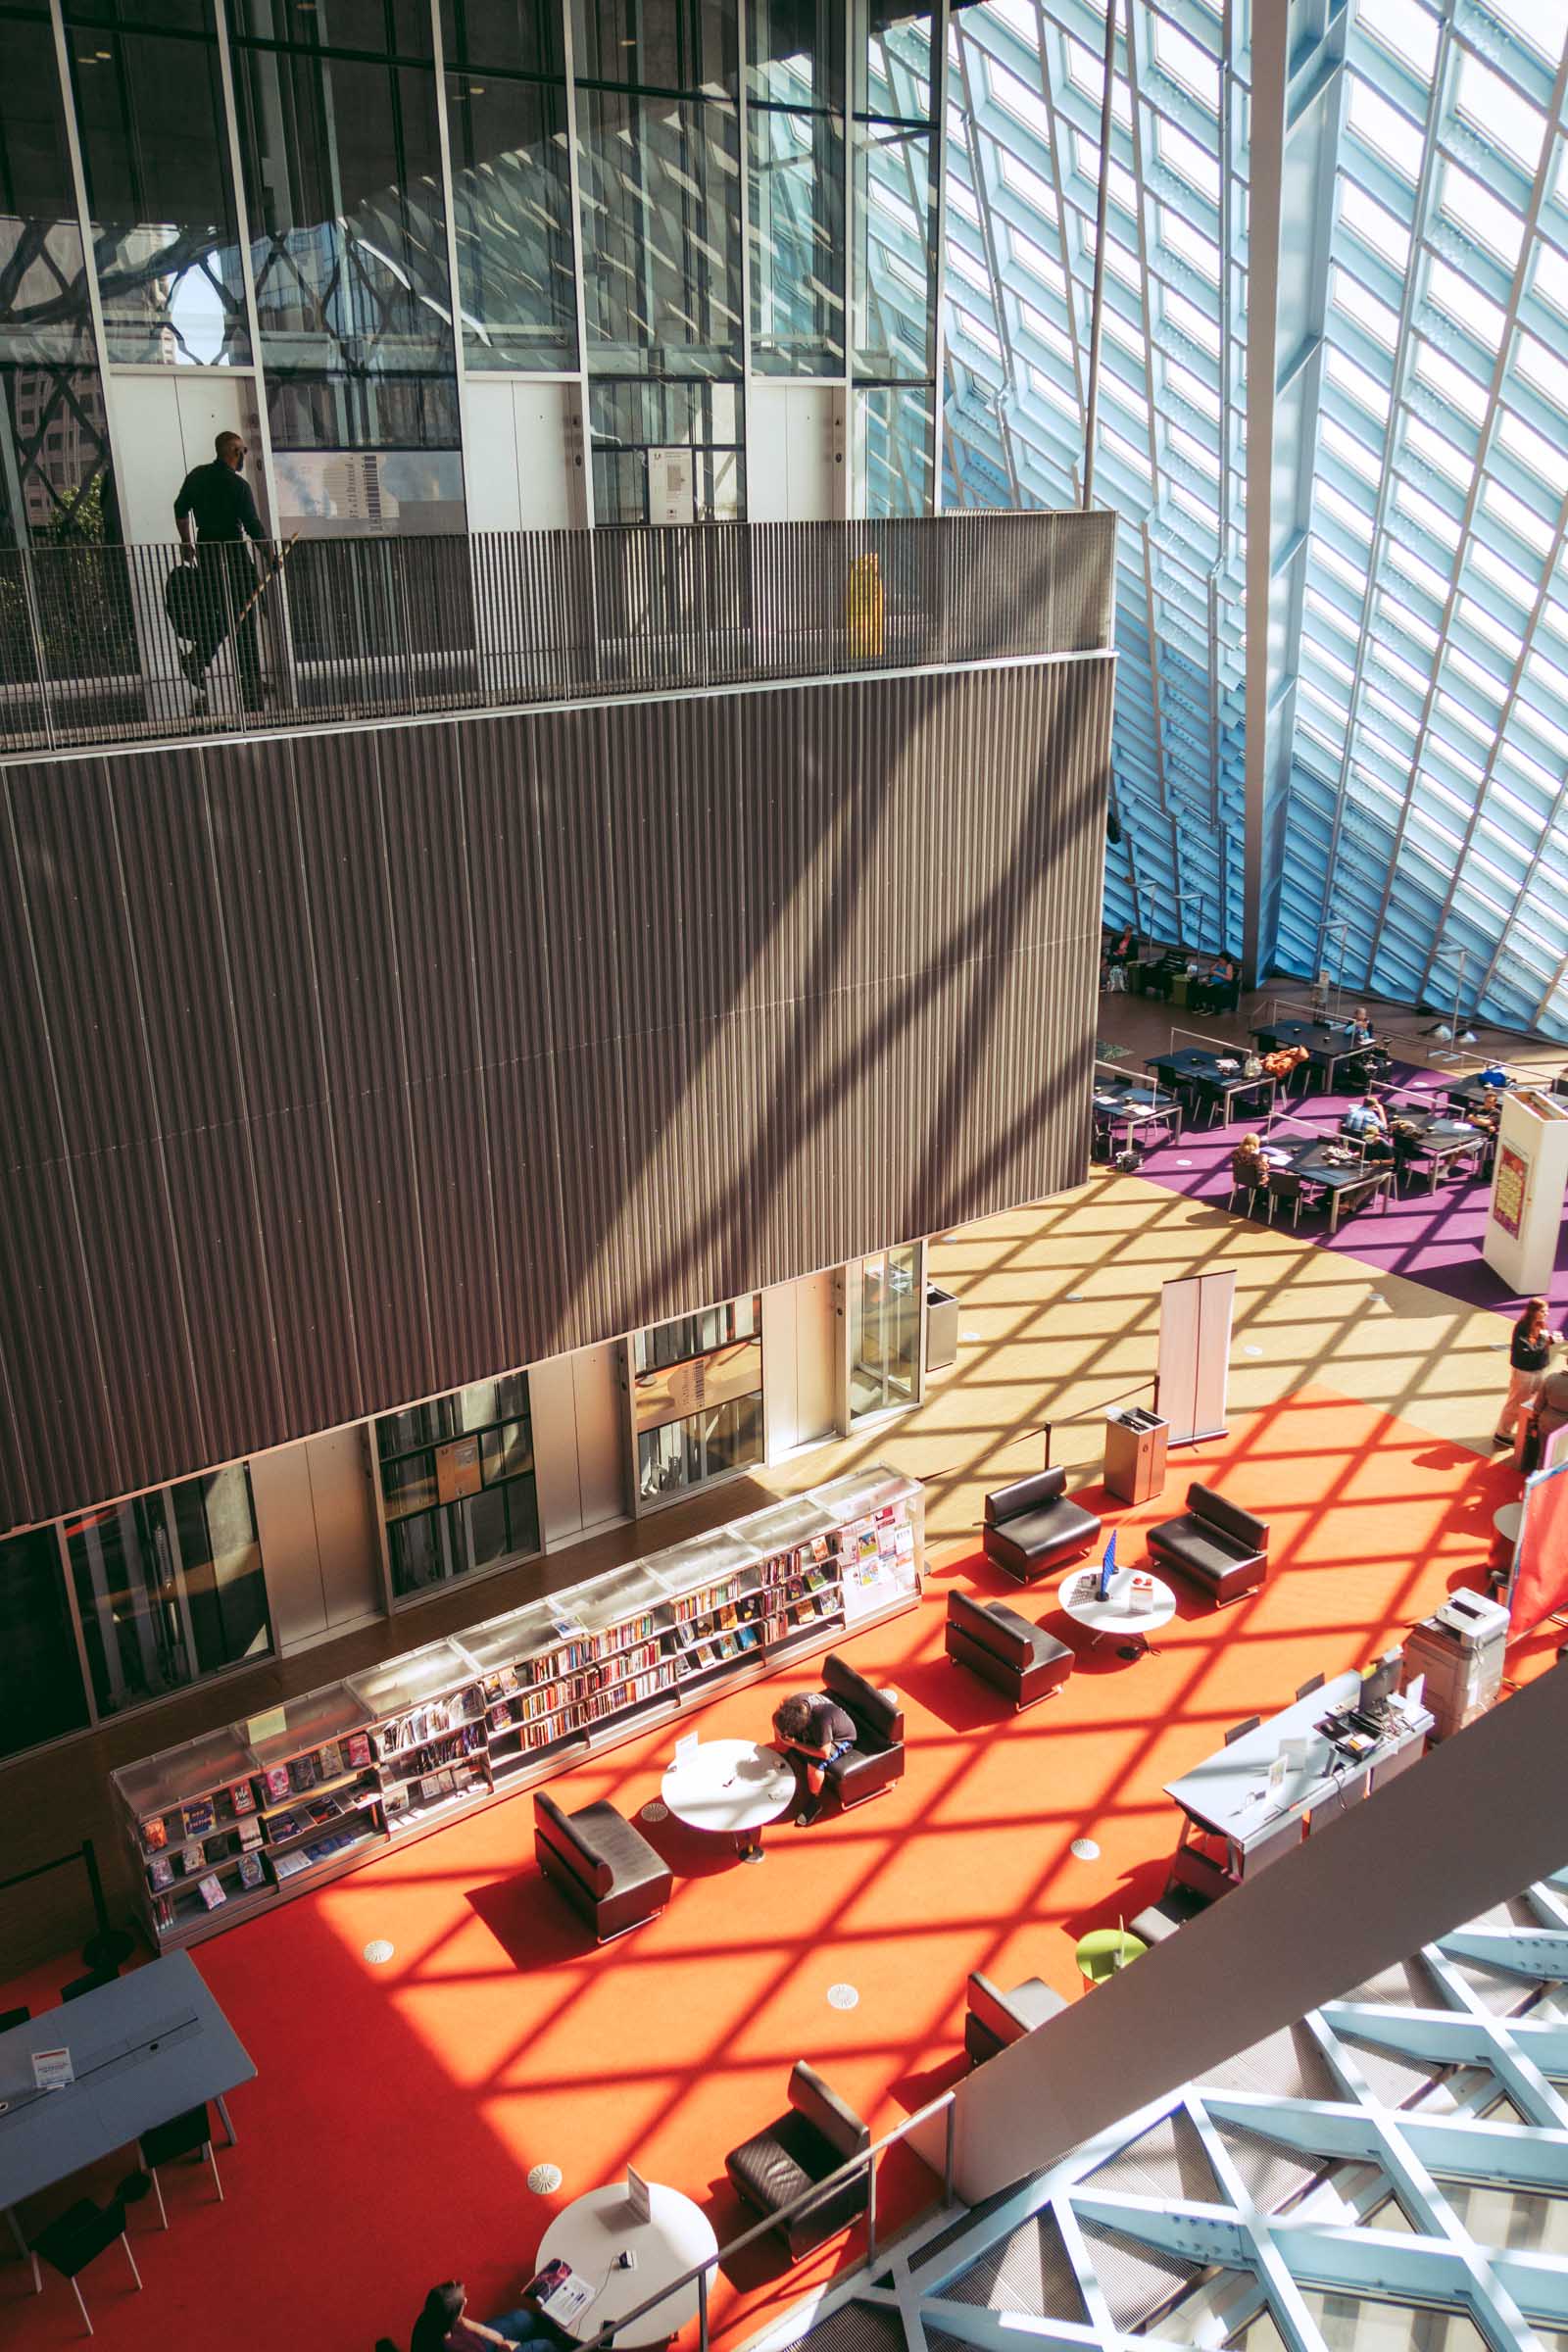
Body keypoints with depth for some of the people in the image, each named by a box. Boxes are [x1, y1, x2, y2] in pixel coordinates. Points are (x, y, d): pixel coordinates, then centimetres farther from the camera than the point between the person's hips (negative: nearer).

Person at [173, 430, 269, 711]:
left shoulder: (197, 475, 9)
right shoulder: (238, 485, -10)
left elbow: (180, 510, 15)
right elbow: (253, 526, -12)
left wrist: (187, 543, 26)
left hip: (205, 550, 6)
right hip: (232, 553, -6)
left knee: (219, 614, 17)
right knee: (243, 620, 0)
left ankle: (198, 658, -8)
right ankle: (251, 692, 1)